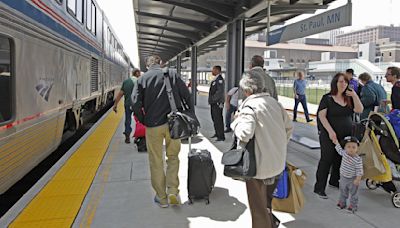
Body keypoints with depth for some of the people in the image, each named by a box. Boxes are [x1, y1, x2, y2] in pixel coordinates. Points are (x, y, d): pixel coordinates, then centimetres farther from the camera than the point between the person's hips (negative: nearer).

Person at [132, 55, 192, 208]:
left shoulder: (142, 79, 2)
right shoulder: (172, 75, 3)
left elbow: (136, 105, -7)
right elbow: (187, 97, -1)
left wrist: (144, 121, 6)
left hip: (153, 125, -1)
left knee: (156, 162, 11)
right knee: (173, 157, 18)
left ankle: (162, 198, 19)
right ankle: (173, 191, 9)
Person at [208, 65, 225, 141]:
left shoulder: (220, 79, -15)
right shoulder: (215, 79, 16)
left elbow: (220, 91, -23)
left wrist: (214, 99, -18)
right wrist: (211, 100, 15)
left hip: (217, 103, -10)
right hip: (213, 103, 10)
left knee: (218, 119, -8)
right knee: (214, 118, 17)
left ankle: (221, 136, -3)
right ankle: (217, 133, 29)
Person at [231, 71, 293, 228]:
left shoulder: (249, 106, -18)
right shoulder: (274, 102, 4)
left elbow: (245, 133, -30)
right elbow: (289, 127, 11)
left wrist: (236, 121, -11)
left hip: (259, 164, -7)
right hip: (277, 163, 7)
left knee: (258, 206, 11)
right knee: (266, 201, 26)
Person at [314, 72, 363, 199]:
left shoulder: (349, 98, 9)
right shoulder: (327, 98, -7)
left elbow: (359, 110, -1)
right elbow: (321, 115, -12)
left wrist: (354, 95, -10)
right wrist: (330, 131, -20)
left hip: (345, 136, 6)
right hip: (329, 135, -6)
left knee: (340, 159, 15)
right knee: (326, 159, -5)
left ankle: (334, 181, 34)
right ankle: (319, 187, 1)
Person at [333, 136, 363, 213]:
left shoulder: (358, 159, -26)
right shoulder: (344, 153, -10)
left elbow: (359, 170, -22)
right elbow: (339, 150, 14)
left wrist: (358, 179, -26)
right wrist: (336, 142, 19)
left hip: (352, 179, -5)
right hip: (343, 177, 5)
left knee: (353, 193, 11)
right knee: (343, 191, 22)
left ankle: (353, 206, 26)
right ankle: (342, 202, 39)